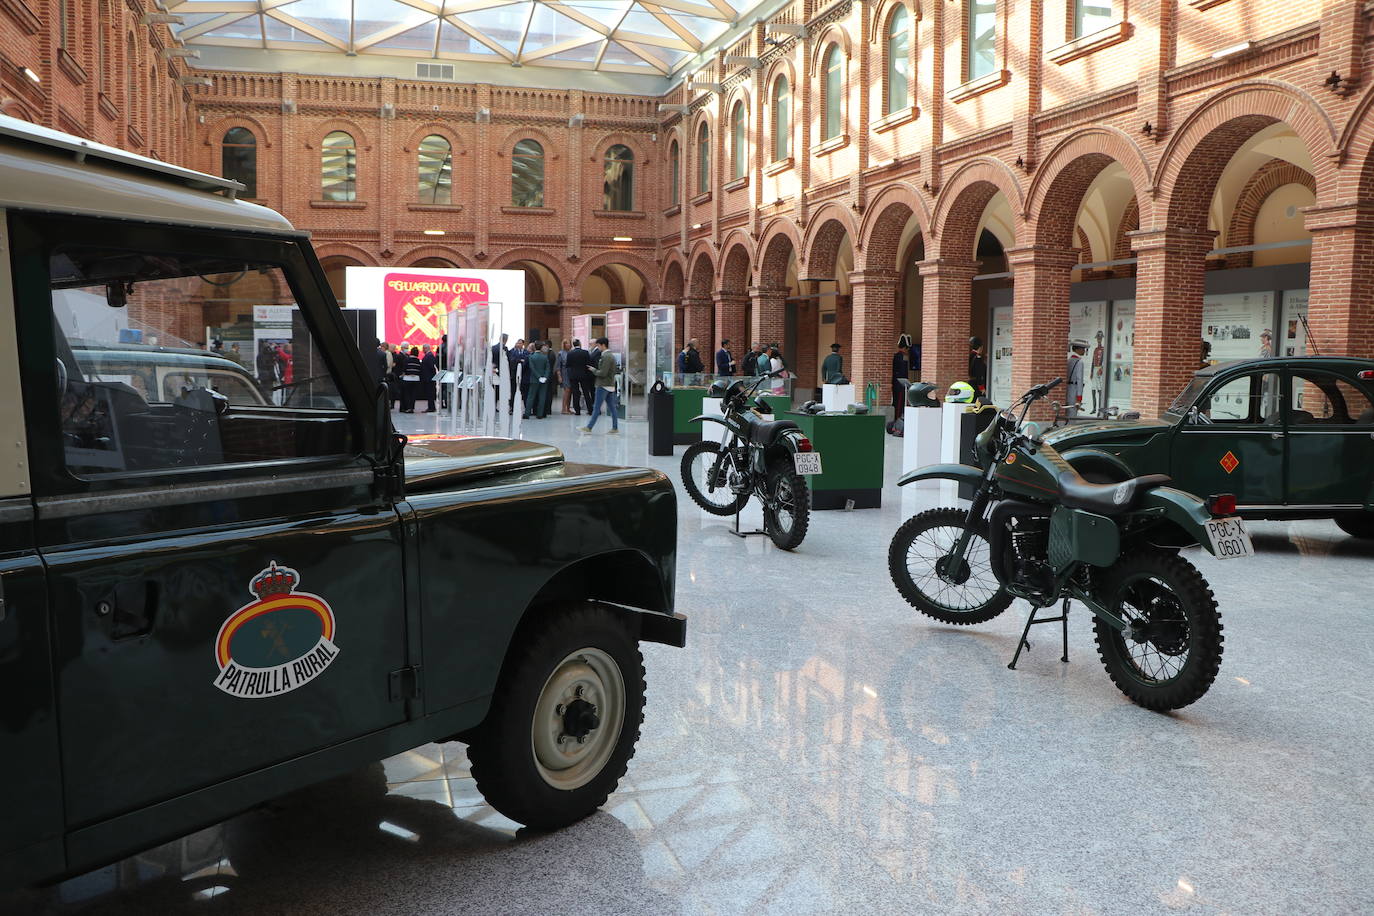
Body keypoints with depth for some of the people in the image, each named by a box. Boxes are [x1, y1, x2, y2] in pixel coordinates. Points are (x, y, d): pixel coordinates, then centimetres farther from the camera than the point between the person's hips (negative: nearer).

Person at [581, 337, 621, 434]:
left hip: (603, 385, -10)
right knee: (612, 407, 7)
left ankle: (589, 427, -1)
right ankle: (615, 428, 8)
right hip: (611, 385, 10)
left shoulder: (606, 356, -16)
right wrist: (596, 370, 11)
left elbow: (603, 373, -21)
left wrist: (594, 370, -5)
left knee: (596, 408, -5)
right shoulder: (611, 355, 14)